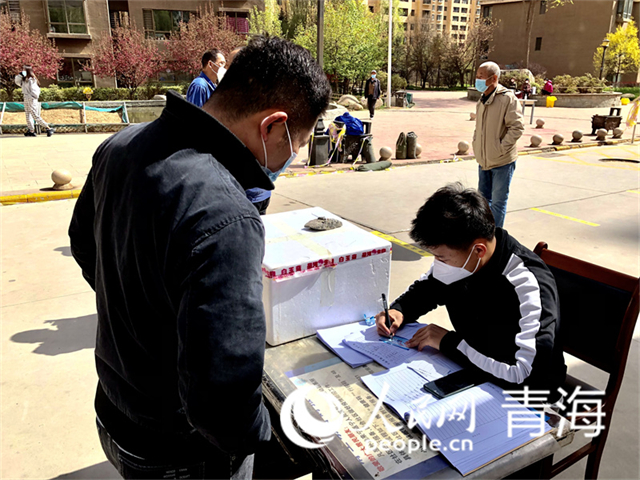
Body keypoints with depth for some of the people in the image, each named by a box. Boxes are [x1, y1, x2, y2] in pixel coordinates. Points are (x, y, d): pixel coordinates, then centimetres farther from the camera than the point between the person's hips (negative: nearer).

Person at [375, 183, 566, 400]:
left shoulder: (528, 288, -31)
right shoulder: (458, 256, -9)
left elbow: (525, 376, -37)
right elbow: (426, 288, 11)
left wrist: (448, 342, -30)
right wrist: (399, 310, -10)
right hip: (470, 369, 7)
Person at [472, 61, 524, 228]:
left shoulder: (508, 98, -15)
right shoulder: (482, 100, 10)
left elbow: (517, 127, -17)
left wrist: (501, 148, -20)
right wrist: (476, 144, 10)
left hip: (502, 162, -8)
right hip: (484, 161, 8)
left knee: (498, 202, 2)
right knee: (483, 198, 18)